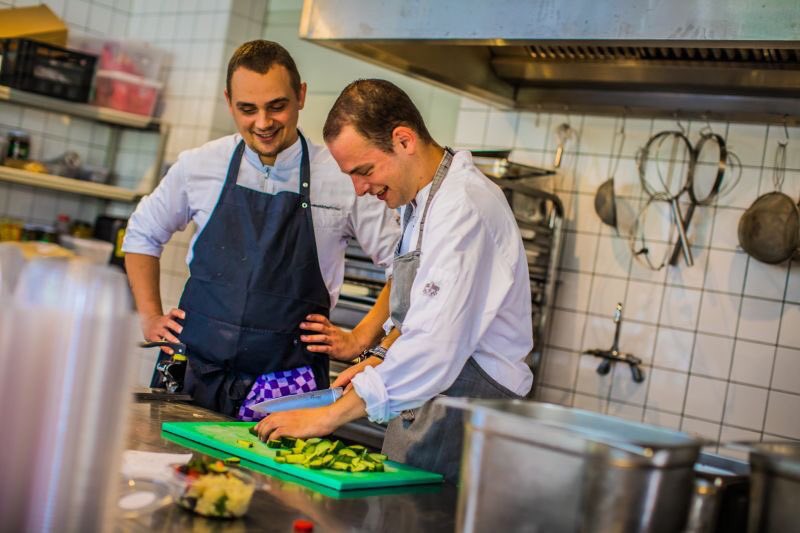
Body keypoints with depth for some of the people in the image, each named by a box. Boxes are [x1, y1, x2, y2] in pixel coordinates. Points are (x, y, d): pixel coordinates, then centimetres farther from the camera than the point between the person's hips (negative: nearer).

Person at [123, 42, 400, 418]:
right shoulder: (198, 166, 3)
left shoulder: (343, 177, -5)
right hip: (195, 374, 2)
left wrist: (359, 340, -1)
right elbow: (142, 235, 19)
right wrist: (150, 318, 12)